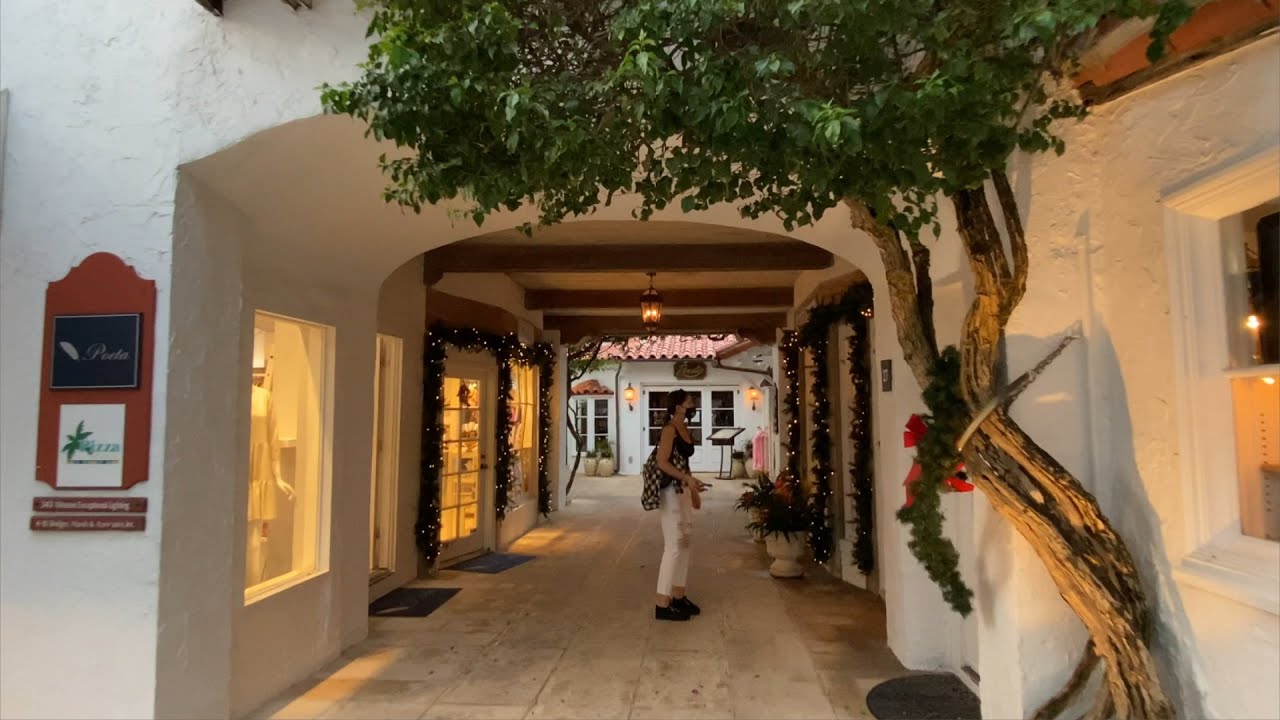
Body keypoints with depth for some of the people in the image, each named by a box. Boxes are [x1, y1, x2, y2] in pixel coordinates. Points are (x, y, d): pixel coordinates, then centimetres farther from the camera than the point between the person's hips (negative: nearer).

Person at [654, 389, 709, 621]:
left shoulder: (685, 430, 13)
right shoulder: (670, 429, -14)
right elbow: (662, 462, -21)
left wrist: (693, 489, 21)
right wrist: (688, 479, -27)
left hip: (683, 490, 9)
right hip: (672, 491, -9)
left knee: (685, 542, 13)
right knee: (674, 545, -7)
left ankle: (678, 596, 24)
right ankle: (663, 604, -1)